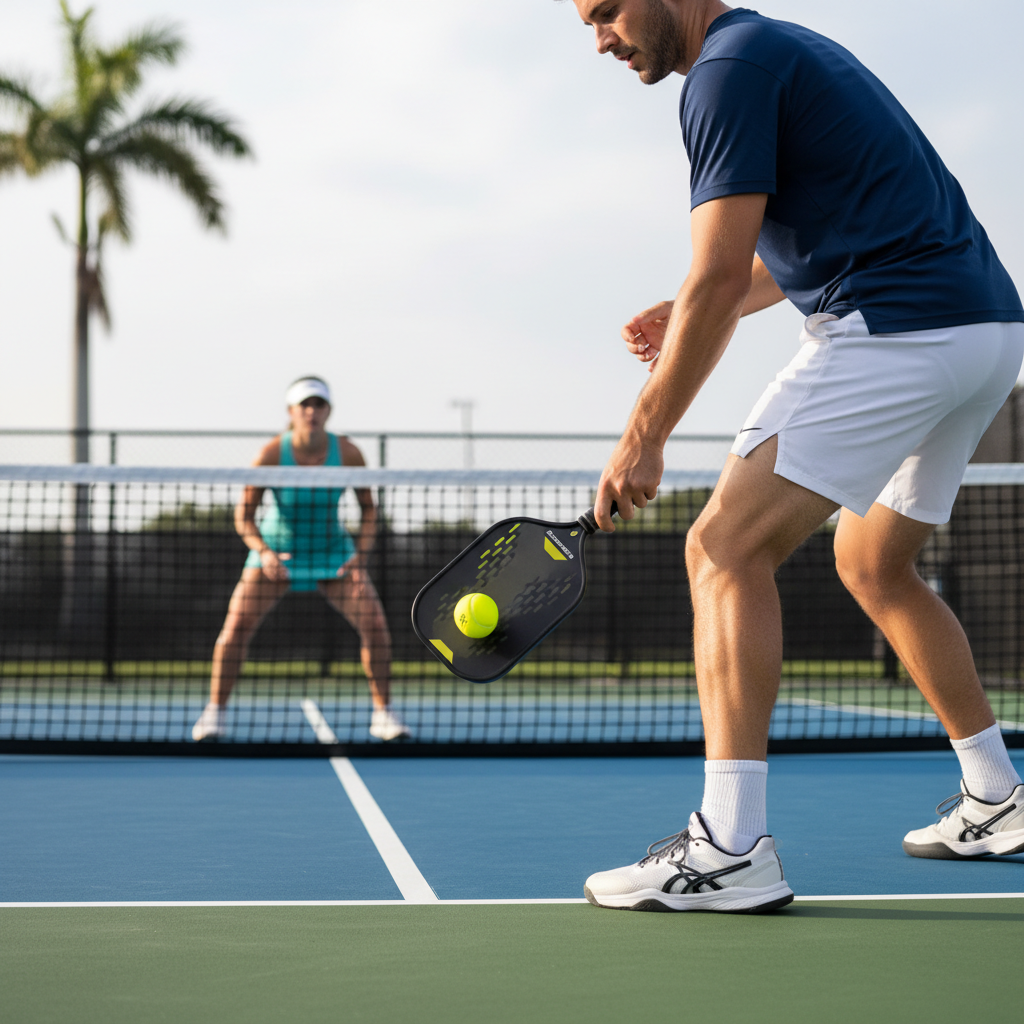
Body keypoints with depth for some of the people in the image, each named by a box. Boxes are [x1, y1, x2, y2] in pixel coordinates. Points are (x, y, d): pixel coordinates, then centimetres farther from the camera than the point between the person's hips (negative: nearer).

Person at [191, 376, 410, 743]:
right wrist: (264, 554, -33)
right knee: (237, 623, -18)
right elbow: (244, 516, -15)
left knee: (375, 624, -14)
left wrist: (360, 556, -18)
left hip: (331, 551, 1)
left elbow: (368, 510, -4)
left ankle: (382, 714, 3)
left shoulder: (348, 453, -17)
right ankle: (213, 713, -3)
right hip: (277, 550, -1)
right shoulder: (272, 454, -21)